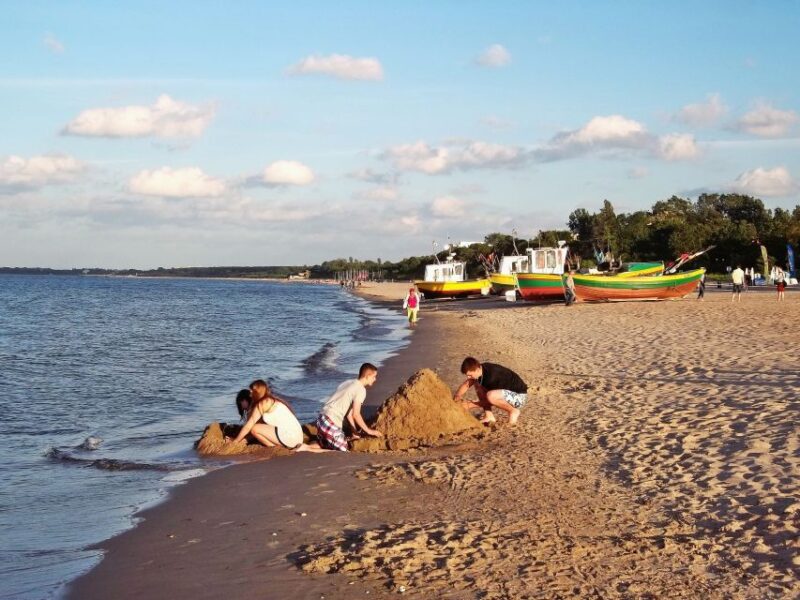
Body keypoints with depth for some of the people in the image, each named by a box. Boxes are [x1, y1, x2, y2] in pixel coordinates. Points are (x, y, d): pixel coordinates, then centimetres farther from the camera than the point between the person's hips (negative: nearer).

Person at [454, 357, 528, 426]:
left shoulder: (491, 376, -30)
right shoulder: (480, 370, -6)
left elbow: (488, 400, -21)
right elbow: (466, 384, 3)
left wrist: (470, 405, -17)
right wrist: (458, 395, -16)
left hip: (519, 395, -9)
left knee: (491, 396, -36)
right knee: (478, 384, -1)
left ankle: (513, 411, -9)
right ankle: (489, 416, -1)